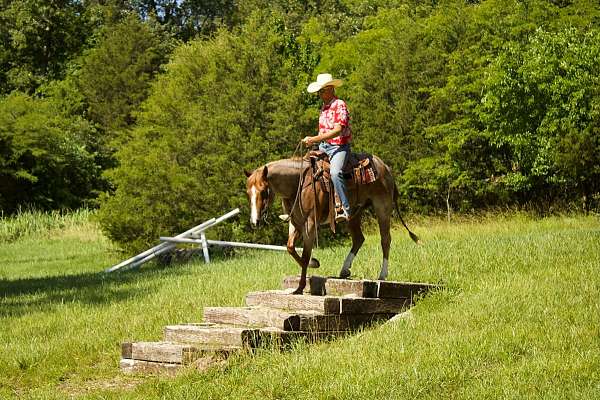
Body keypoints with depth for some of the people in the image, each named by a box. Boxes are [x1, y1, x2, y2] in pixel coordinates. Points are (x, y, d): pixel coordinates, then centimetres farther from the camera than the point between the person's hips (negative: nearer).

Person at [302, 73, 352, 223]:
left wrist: (315, 139, -25)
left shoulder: (339, 105, -11)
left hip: (339, 147, -9)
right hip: (323, 147, 9)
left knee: (335, 172, -34)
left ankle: (344, 210, -37)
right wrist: (312, 141, 9)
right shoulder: (324, 107, 16)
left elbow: (338, 130, -22)